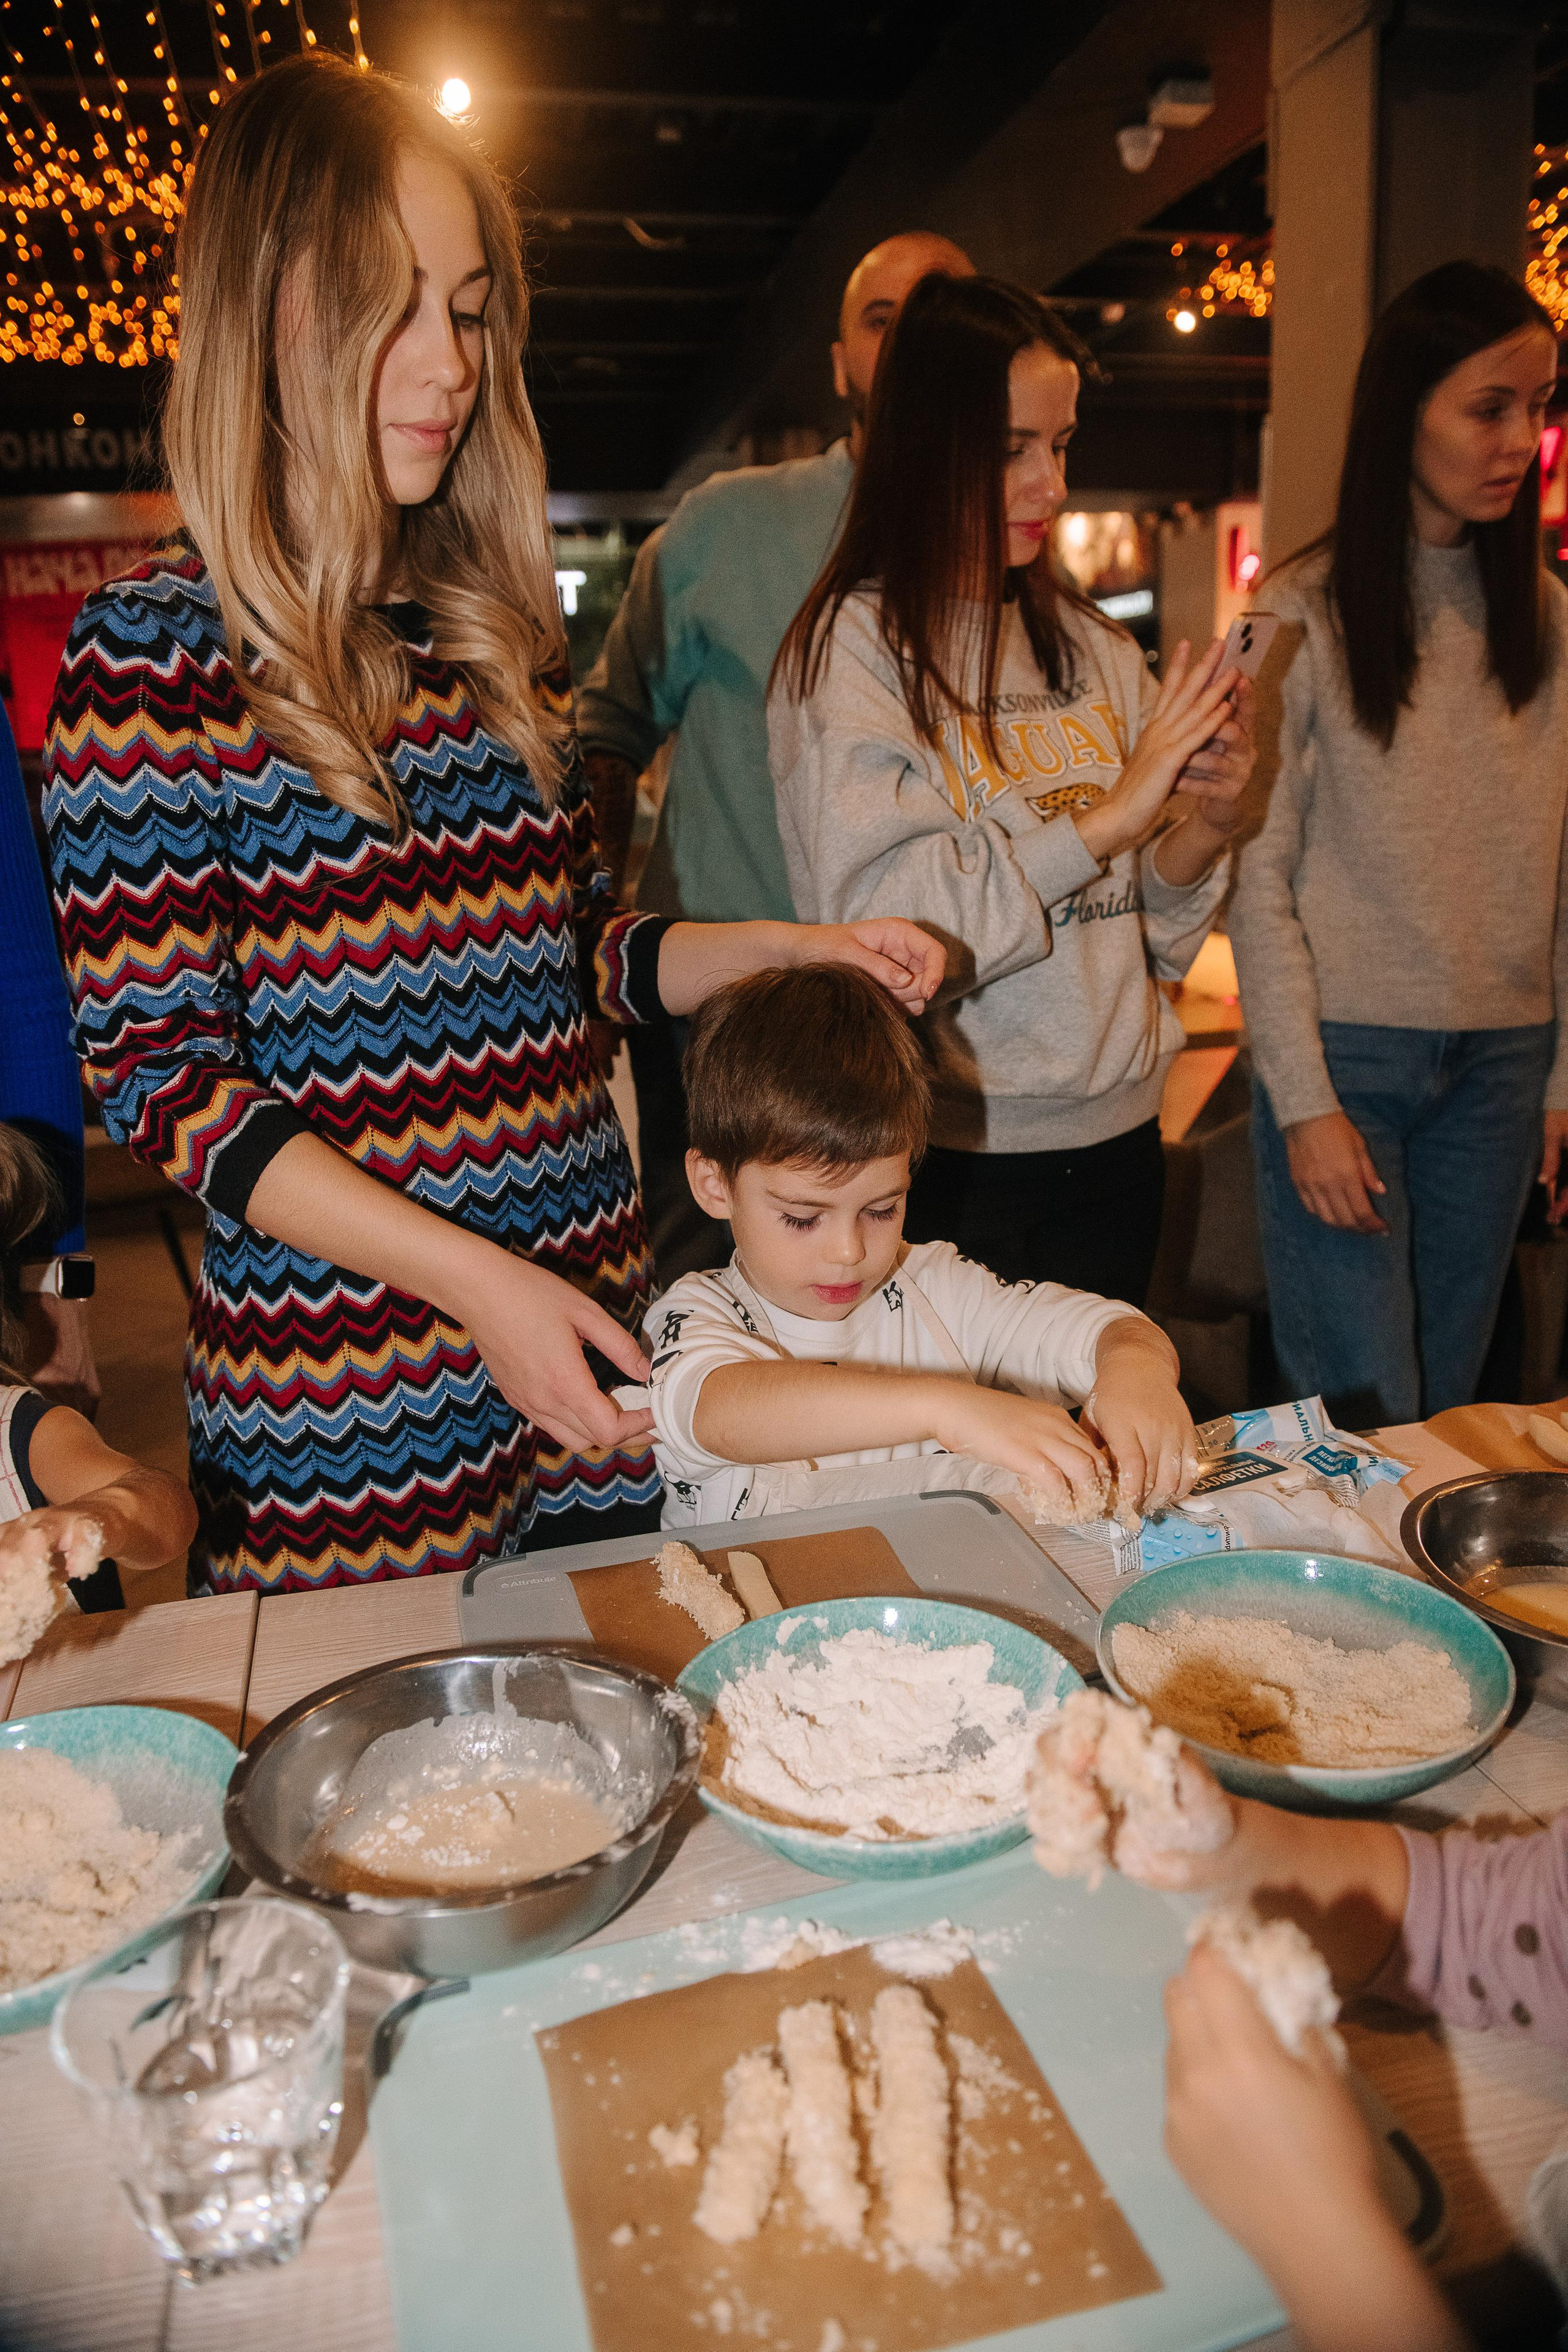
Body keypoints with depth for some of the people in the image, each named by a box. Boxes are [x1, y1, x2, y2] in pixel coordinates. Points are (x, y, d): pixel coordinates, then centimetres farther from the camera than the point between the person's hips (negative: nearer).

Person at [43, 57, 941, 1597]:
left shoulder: (499, 620, 8)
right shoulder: (158, 650, -9)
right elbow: (156, 1075, -12)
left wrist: (793, 946, -1)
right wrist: (475, 1278, -21)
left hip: (590, 1317, 5)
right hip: (344, 1410, -5)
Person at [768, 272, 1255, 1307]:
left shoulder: (1090, 643, 9)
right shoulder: (853, 646, -7)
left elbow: (1141, 929, 11)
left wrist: (1206, 826, -8)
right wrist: (1111, 815, -19)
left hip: (1115, 1142, 6)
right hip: (949, 1155, -5)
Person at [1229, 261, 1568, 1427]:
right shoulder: (1306, 615, -5)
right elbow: (1259, 878, -7)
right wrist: (1306, 1102, -11)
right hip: (1349, 1051, -4)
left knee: (1448, 1406, 12)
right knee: (1365, 1426, -2)